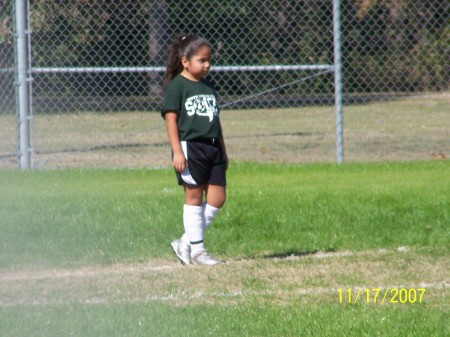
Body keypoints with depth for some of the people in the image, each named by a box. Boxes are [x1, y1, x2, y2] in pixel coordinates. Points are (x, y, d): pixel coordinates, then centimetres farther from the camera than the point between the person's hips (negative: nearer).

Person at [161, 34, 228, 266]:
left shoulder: (209, 88, 17)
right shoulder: (176, 86, -5)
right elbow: (171, 119, -10)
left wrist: (223, 151, 21)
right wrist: (177, 151, -17)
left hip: (212, 147, 7)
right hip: (190, 147, -7)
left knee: (217, 198, 2)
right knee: (194, 197, -3)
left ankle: (185, 243, 10)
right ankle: (196, 249, 3)